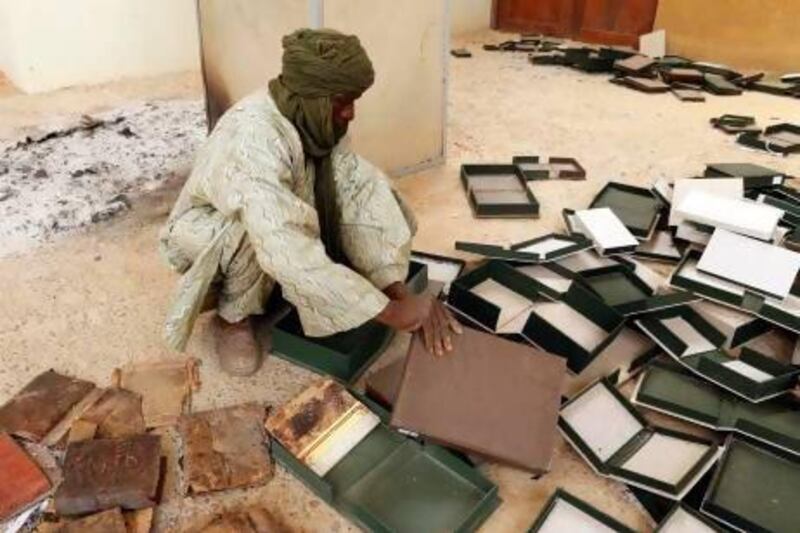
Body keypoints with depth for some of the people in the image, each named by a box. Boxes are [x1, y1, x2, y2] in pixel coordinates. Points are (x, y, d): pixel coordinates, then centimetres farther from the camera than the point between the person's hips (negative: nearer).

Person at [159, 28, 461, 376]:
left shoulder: (317, 119, -17)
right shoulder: (254, 139, -39)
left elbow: (358, 193, -19)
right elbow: (290, 256, -48)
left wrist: (401, 294, -30)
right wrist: (390, 312, -45)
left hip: (275, 216, 6)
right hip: (203, 230, -5)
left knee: (362, 184, -16)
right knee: (255, 234, -40)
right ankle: (232, 317, -8)